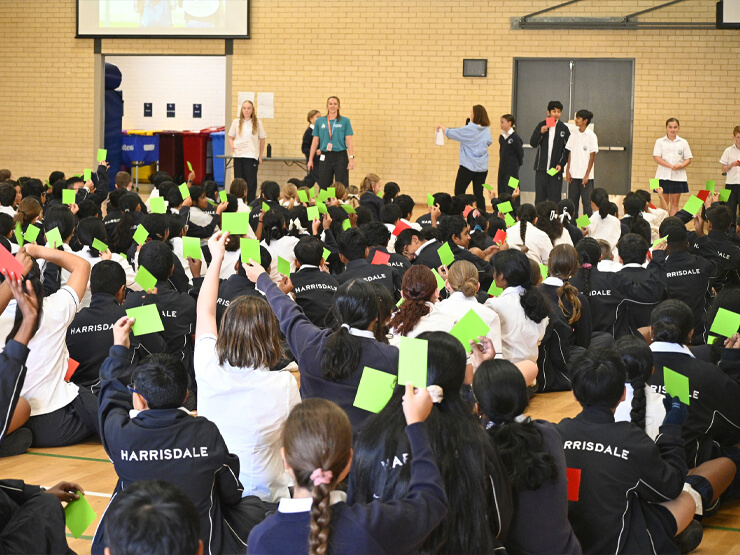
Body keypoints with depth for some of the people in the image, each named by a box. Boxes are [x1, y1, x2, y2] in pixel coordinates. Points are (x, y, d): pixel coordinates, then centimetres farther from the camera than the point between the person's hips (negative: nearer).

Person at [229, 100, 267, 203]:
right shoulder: (236, 122, 6)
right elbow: (231, 137, 12)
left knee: (251, 182, -2)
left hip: (252, 156, -2)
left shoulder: (257, 123, 3)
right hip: (238, 155, 2)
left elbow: (262, 139, 8)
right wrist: (232, 146, -9)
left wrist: (260, 156, 6)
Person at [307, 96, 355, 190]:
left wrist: (351, 158, -10)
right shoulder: (319, 121, 8)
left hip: (340, 157, -2)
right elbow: (315, 141, 11)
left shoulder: (345, 121, 2)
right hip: (325, 157, 2)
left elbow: (349, 140, -1)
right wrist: (310, 160, 9)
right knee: (323, 186, 4)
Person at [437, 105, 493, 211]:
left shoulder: (469, 130, -13)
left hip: (468, 166, -5)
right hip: (482, 167, 5)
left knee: (459, 192, 4)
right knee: (479, 194, 7)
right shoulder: (487, 130, 3)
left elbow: (450, 133, -4)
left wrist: (442, 127, 16)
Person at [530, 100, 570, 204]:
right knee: (540, 197, 5)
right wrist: (540, 133, -14)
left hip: (556, 168, -2)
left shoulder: (564, 129, 3)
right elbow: (533, 144, 3)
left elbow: (567, 150, 3)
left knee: (554, 199, -4)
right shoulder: (542, 125, 6)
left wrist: (561, 164, -9)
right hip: (541, 168, 2)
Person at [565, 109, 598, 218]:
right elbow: (570, 154, 11)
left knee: (587, 202, -1)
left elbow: (592, 156, -5)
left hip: (585, 176, -4)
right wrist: (568, 171, 3)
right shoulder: (573, 135, 8)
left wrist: (587, 174, -10)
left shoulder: (591, 136, -5)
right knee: (572, 202, 6)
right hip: (573, 175, 4)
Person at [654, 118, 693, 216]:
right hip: (663, 175, -1)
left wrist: (681, 165, -16)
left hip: (678, 177, 1)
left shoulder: (683, 142, 9)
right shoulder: (660, 142, 4)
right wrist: (671, 166, -18)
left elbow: (688, 159, 7)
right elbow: (657, 158, -6)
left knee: (674, 203, 2)